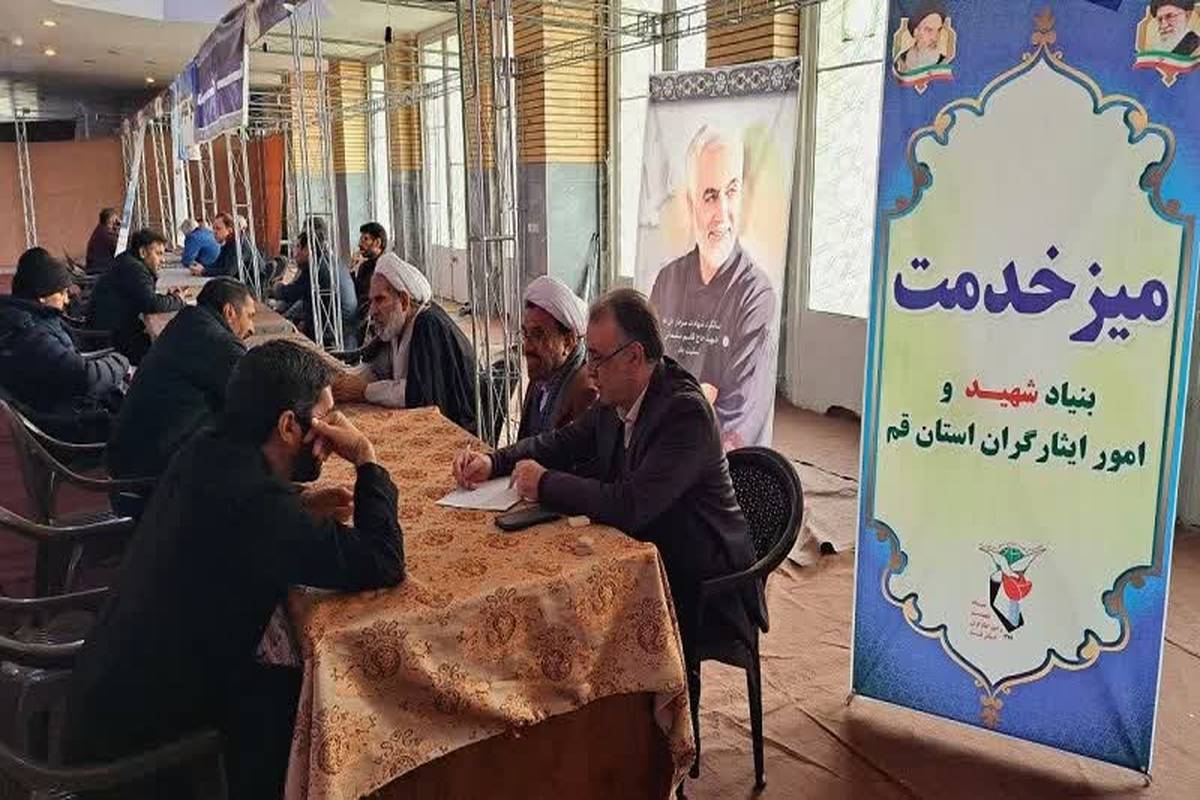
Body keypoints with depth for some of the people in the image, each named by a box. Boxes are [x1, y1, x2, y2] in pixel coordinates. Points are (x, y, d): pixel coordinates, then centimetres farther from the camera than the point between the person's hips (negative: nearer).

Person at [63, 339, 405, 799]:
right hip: (137, 723, -8)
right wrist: (367, 459, -17)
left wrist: (301, 507, 2)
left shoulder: (208, 453, -3)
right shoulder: (255, 503, -31)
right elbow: (383, 566, -28)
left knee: (275, 687, 18)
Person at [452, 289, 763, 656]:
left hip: (702, 594, -7)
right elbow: (564, 442, 15)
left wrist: (545, 484, -20)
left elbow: (629, 506, -33)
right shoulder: (616, 401, 0)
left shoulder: (685, 412, -26)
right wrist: (494, 462, -1)